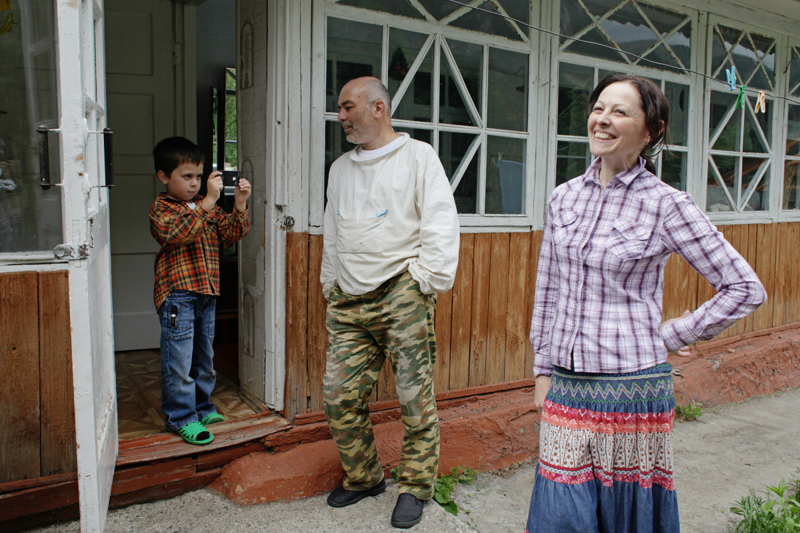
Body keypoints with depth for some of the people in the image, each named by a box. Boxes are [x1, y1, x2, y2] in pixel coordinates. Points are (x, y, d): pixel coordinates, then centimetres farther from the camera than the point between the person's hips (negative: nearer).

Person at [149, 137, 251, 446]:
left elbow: (231, 234, 9)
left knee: (204, 356, 16)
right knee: (179, 358, -2)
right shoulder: (161, 208, -6)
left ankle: (201, 407, 31)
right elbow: (179, 232, -26)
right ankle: (181, 417, 9)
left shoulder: (206, 207, 14)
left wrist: (239, 206, -7)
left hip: (207, 292, 7)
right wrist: (208, 202, -33)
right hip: (177, 294, -7)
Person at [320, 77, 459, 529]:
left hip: (400, 297, -5)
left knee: (416, 398, 0)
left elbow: (442, 225, -6)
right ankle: (363, 478, 26)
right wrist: (330, 286, 18)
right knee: (340, 397, 5)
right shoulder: (340, 168, 20)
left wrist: (426, 283, -10)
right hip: (348, 304, 6)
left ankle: (415, 488, 18)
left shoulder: (418, 156, 1)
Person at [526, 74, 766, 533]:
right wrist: (544, 370, 12)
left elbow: (747, 289, -2)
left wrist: (673, 335, -5)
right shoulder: (564, 198, 5)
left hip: (631, 387, -4)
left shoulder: (666, 205, -8)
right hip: (566, 387, 4)